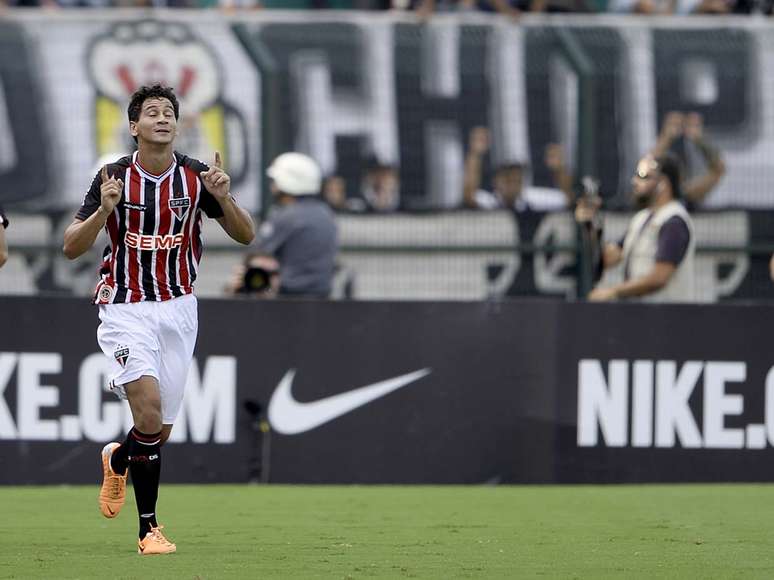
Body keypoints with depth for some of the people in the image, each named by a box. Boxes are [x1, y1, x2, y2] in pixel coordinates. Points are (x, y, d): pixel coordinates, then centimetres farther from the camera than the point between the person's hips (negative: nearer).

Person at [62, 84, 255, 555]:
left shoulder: (196, 177, -2)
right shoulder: (114, 177, -8)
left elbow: (246, 235, 1)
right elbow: (72, 248, -8)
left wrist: (224, 198, -18)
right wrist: (104, 210, -25)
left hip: (178, 308, 3)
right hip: (126, 308, -3)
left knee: (161, 431, 6)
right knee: (149, 409, -23)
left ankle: (118, 459, 41)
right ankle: (149, 528, -7)